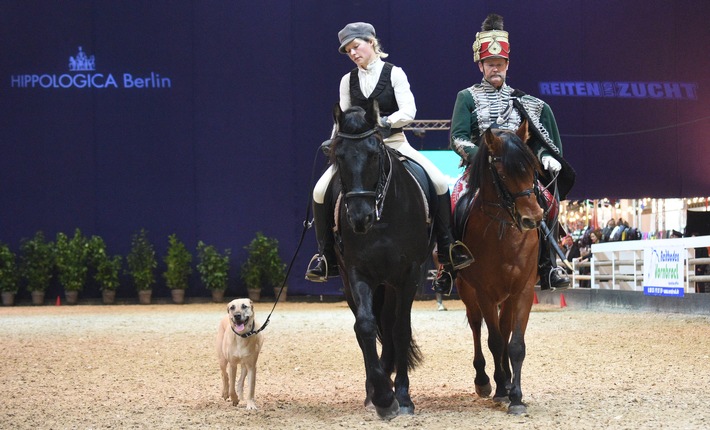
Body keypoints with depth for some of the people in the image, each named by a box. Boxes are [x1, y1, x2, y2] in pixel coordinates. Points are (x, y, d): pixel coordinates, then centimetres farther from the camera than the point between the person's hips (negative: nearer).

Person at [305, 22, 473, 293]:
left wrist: (384, 122, -24)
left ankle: (447, 249, -10)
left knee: (440, 183, -23)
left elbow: (409, 112, -10)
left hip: (394, 144, -2)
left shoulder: (394, 74, 0)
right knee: (320, 191, -19)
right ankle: (327, 256, -5)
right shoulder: (348, 80, 9)